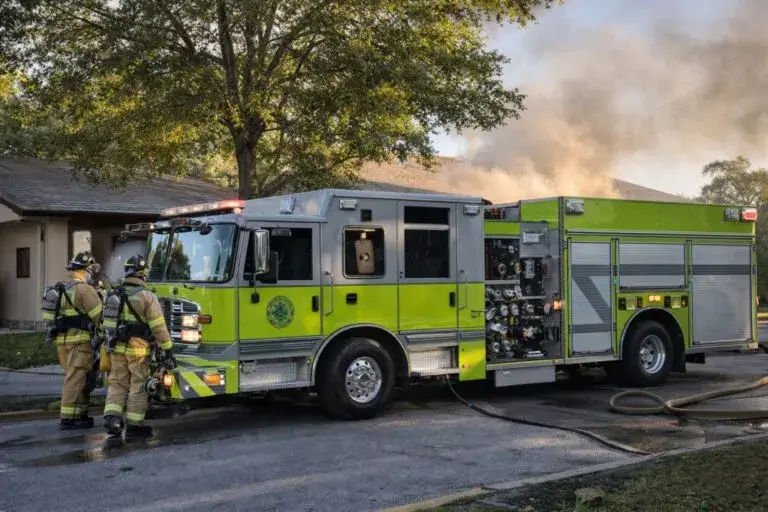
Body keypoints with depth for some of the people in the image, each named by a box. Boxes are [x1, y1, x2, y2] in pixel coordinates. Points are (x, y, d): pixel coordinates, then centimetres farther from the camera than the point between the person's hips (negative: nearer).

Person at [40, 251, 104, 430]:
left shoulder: (60, 288, 14)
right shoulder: (84, 289, -13)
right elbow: (99, 314, -14)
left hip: (61, 339, 9)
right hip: (79, 339, -9)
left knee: (77, 378, 16)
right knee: (76, 379, -6)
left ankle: (81, 414, 22)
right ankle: (68, 419, -6)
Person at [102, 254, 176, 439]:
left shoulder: (113, 296, 7)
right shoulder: (147, 297, -12)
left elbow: (107, 324, 13)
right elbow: (159, 327, -13)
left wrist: (109, 343, 24)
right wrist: (168, 350, -8)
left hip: (117, 348, 5)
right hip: (138, 350, -5)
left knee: (117, 384, 13)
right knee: (138, 386, 4)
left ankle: (111, 417, -2)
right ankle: (134, 425, 7)